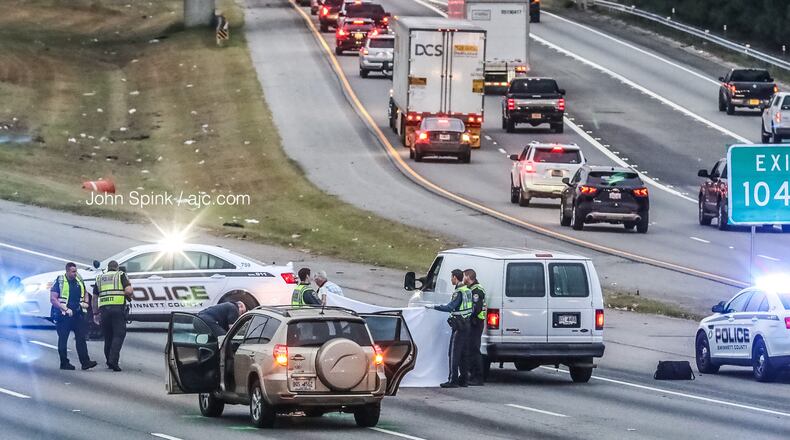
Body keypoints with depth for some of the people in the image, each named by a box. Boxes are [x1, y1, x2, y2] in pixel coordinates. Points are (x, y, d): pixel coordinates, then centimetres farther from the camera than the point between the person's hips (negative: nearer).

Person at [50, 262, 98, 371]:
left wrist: (85, 302, 5)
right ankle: (64, 363, 10)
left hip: (78, 314, 5)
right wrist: (65, 309, -18)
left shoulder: (79, 280, 10)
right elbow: (53, 299, -11)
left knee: (81, 338, -2)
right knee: (63, 339, 3)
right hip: (63, 316, -5)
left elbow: (85, 293, 26)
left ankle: (85, 362, -6)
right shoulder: (59, 281, -7)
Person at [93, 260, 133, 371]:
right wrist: (128, 297, 14)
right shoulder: (121, 275, 7)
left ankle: (109, 362, 16)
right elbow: (128, 290, -7)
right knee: (119, 335, -5)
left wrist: (95, 312, 23)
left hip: (103, 309, 4)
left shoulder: (100, 278, 19)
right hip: (118, 307, -4)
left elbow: (94, 297, 18)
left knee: (108, 336, 13)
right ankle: (113, 360, -20)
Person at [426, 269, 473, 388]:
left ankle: (453, 380, -9)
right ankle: (464, 379, 17)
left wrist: (433, 307, -21)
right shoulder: (467, 290, 12)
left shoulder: (459, 292, -16)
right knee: (463, 354, 14)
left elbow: (450, 307, -25)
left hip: (459, 327, -9)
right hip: (467, 324, 9)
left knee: (454, 353, -7)